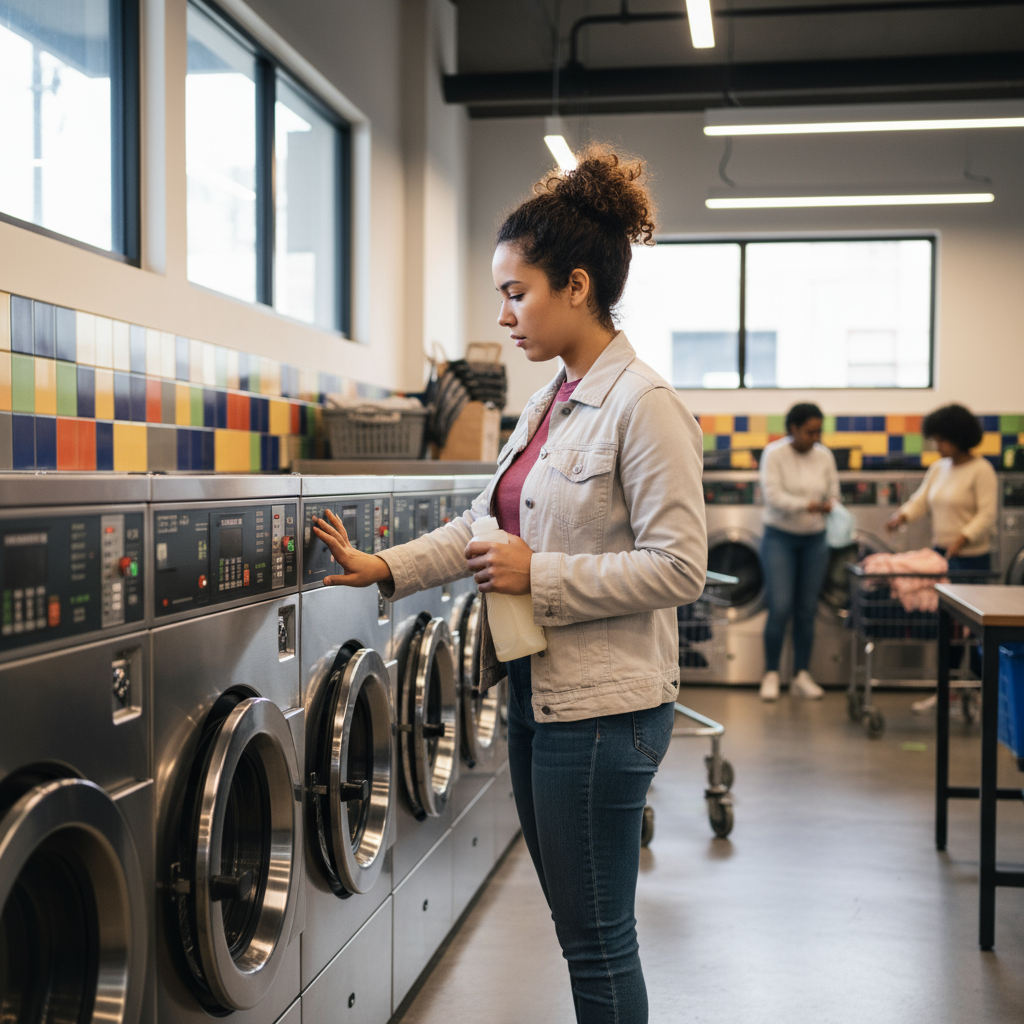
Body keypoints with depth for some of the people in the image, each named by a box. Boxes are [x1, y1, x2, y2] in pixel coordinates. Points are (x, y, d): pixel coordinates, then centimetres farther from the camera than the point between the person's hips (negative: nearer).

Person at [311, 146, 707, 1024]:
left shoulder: (644, 405, -17)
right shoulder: (552, 401, 11)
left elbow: (678, 567, -21)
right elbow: (486, 523, 14)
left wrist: (538, 576, -20)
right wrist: (386, 569, 6)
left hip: (604, 706, -9)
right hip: (539, 690, 9)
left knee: (597, 943, 4)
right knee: (577, 925, 20)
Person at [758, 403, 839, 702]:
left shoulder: (824, 456, 3)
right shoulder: (774, 453, -9)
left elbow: (833, 494, 6)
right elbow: (772, 494, -18)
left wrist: (828, 505, -17)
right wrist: (805, 505, -31)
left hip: (814, 540, 4)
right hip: (780, 538, -4)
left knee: (806, 610, 6)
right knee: (780, 608, -10)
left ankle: (802, 675, 15)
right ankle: (771, 674, 3)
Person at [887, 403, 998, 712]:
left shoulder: (981, 470, -11)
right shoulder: (938, 468, 11)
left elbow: (987, 515, -16)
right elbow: (921, 499, 9)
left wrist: (963, 538, -30)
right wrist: (902, 515, -12)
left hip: (970, 557, -7)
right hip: (941, 552, 7)